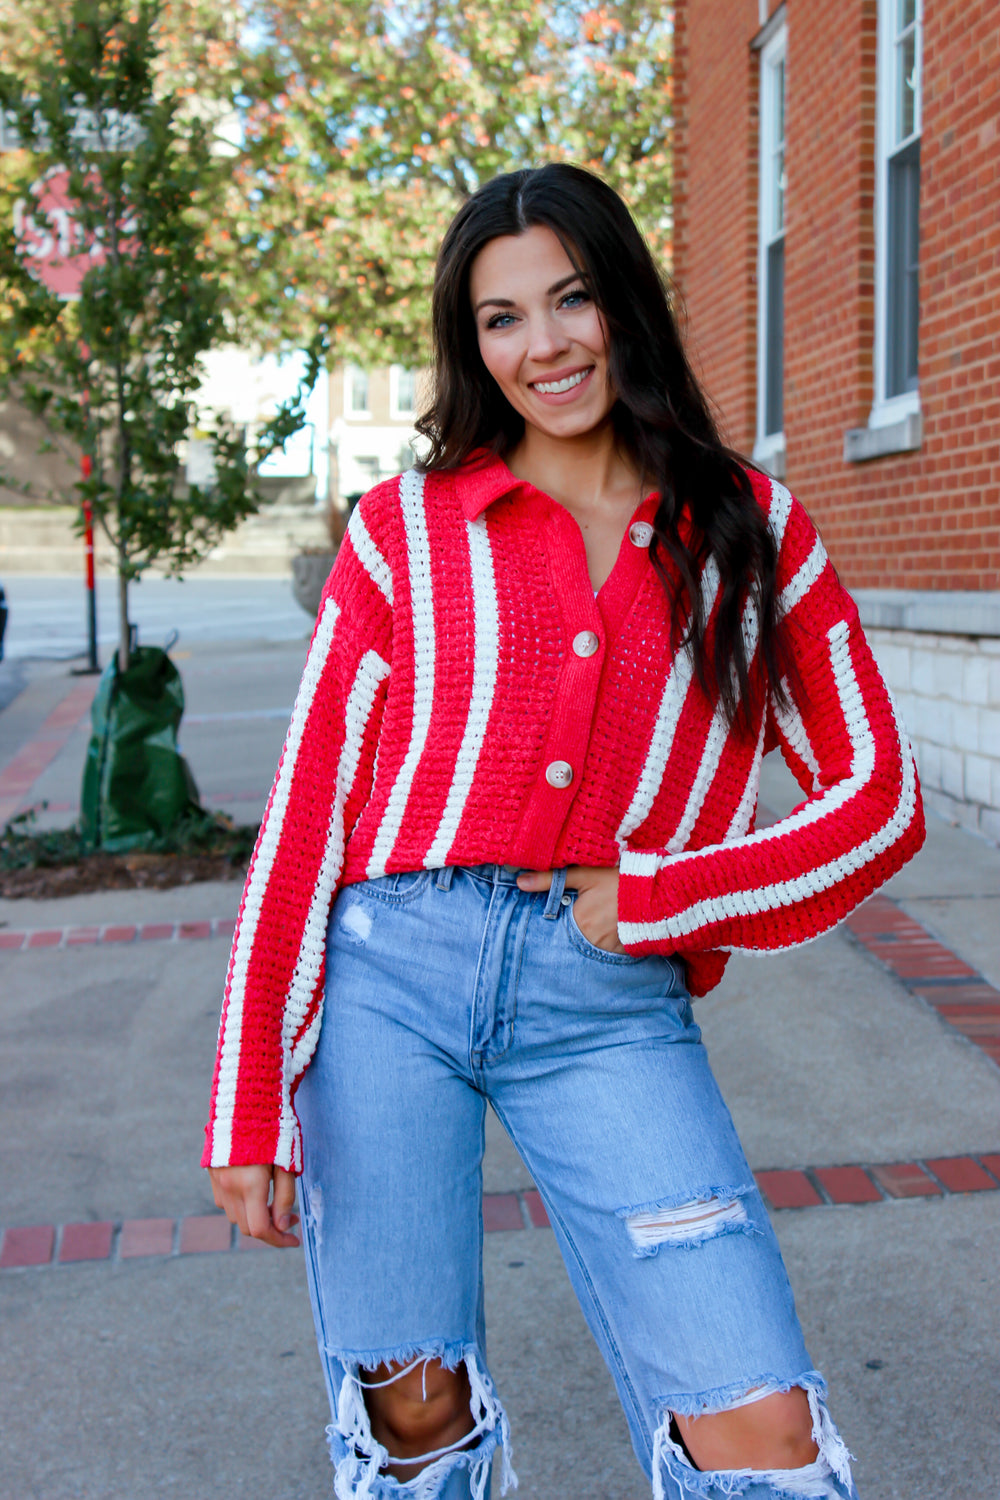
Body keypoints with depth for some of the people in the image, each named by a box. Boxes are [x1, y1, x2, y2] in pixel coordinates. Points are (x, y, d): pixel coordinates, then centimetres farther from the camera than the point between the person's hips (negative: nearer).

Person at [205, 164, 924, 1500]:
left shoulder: (751, 529, 7)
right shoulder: (405, 528, 5)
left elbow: (879, 798, 7)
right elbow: (307, 813, 4)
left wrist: (646, 898, -5)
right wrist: (249, 1111, 0)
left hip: (613, 1008, 0)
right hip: (392, 978, 1)